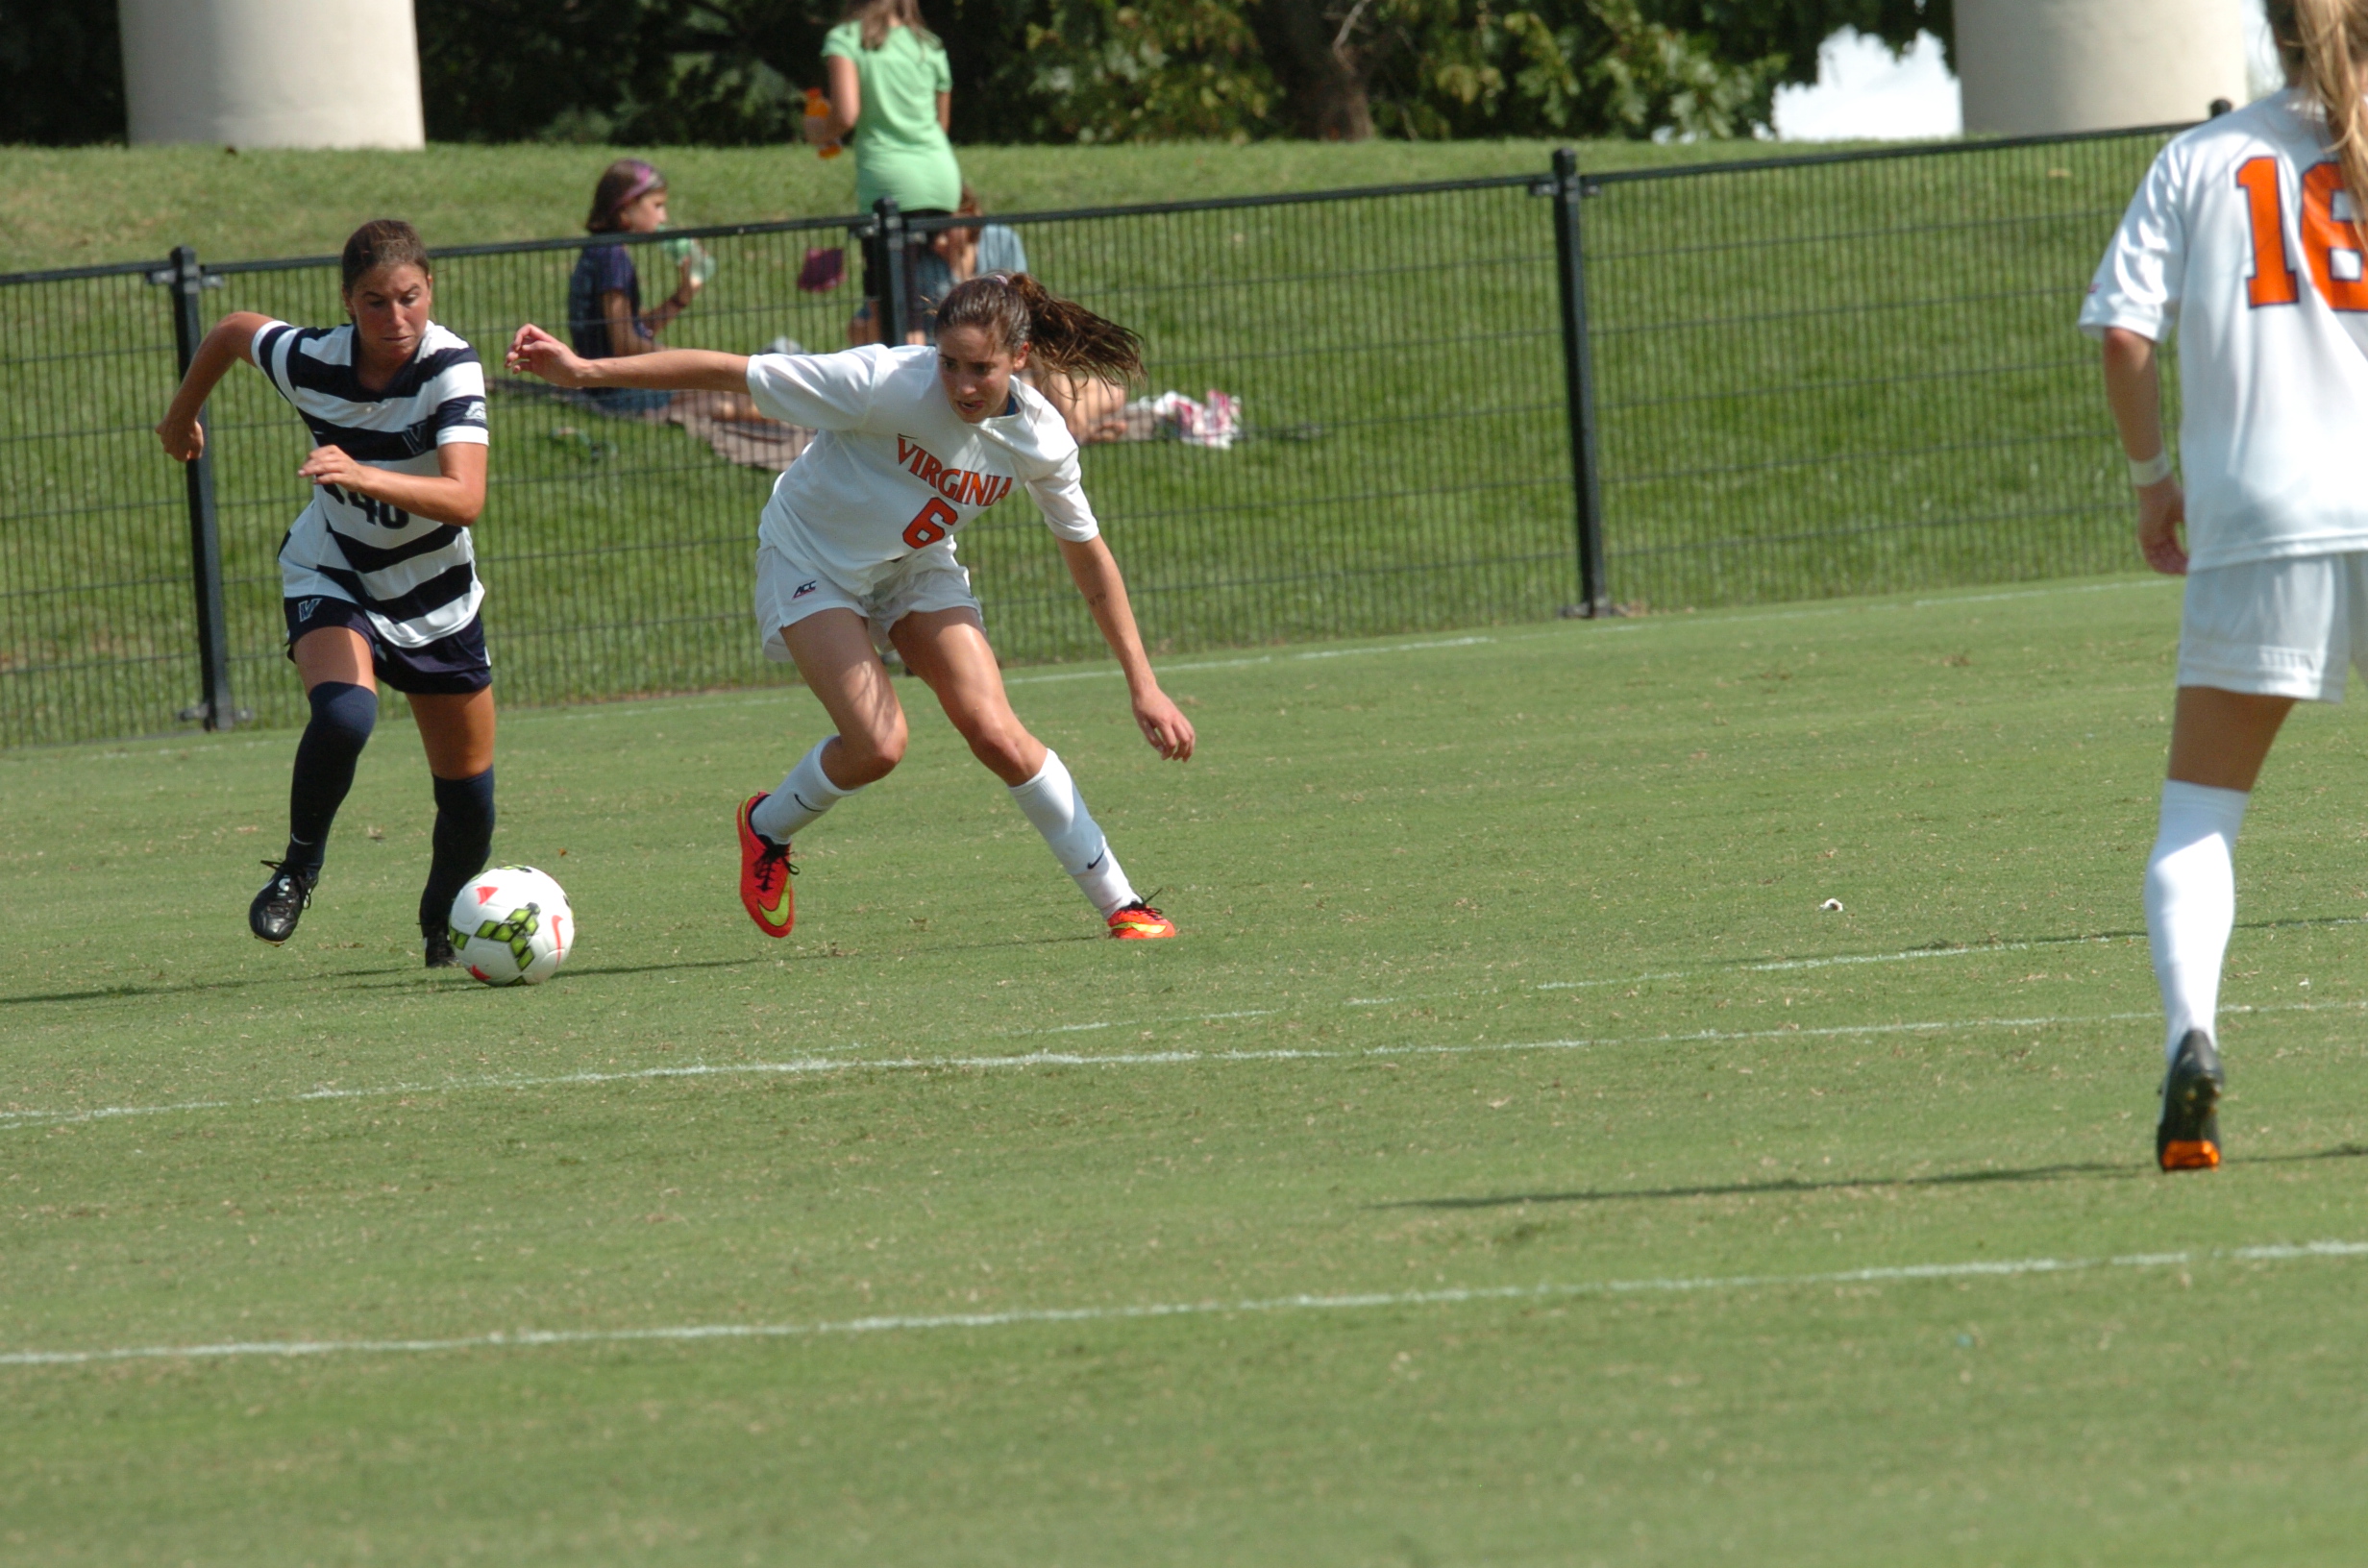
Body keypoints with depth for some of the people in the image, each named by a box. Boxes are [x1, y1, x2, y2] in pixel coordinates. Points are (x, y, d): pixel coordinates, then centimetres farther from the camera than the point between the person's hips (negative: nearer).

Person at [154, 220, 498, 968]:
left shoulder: (451, 368, -27)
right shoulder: (311, 359, -21)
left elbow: (465, 499, -41)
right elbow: (234, 329, 3)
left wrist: (365, 477, -56)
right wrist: (182, 415, 18)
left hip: (436, 595, 0)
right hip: (331, 577, 0)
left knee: (469, 801, 6)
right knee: (343, 715, -32)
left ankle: (441, 928, 35)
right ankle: (299, 865, -9)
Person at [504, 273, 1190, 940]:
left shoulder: (1039, 438, -18)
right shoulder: (888, 383, -32)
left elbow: (1089, 558, -2)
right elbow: (729, 372, -29)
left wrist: (1144, 687, -2)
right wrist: (585, 371, -32)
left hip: (917, 565, 4)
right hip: (812, 561, -4)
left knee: (996, 733, -15)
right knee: (877, 744, -21)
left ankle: (1120, 903, -2)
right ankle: (767, 828, 12)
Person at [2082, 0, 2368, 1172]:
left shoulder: (2200, 161, 7)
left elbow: (2123, 328, -2)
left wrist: (2153, 475, 10)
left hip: (2253, 518, 0)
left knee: (2196, 817, 6)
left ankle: (2188, 1034, -17)